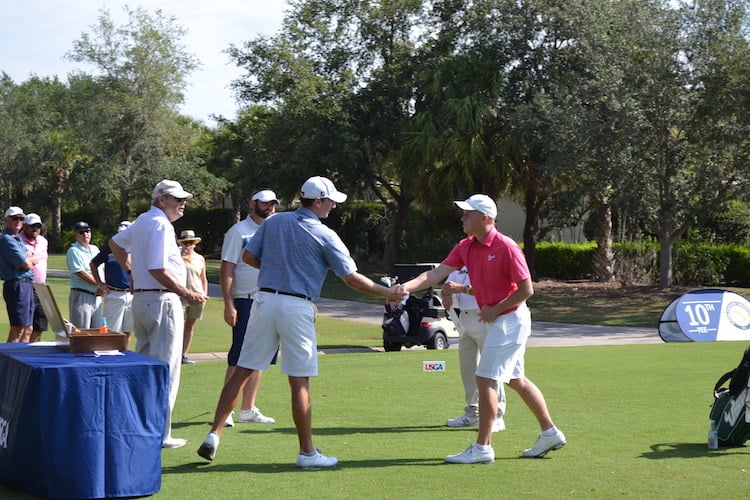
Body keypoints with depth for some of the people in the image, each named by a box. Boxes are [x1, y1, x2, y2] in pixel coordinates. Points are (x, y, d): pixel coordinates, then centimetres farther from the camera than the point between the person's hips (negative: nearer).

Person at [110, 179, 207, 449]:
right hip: (163, 300, -10)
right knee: (165, 369, -5)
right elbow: (158, 270, -23)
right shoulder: (161, 225, -15)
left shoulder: (142, 221, 15)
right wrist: (187, 294, -18)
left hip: (140, 298, 10)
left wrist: (132, 271, 26)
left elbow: (115, 242, 30)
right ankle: (160, 434, -4)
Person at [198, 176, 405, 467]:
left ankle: (214, 435, 3)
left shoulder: (273, 222, 8)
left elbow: (248, 257, 9)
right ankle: (307, 453, 8)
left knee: (242, 371, 8)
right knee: (300, 382, 1)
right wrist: (387, 293, 8)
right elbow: (352, 279, -3)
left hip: (264, 299, 4)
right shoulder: (325, 235, -4)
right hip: (296, 307, -4)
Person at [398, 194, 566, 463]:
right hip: (498, 321, 9)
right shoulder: (465, 247, 3)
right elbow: (436, 273, -6)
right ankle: (550, 433, 27)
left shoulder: (506, 247, -19)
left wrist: (495, 310, -15)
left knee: (485, 380, -9)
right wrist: (407, 287, -21)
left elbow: (527, 289, -16)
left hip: (510, 318, -9)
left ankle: (483, 447, -4)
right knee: (516, 380, 16)